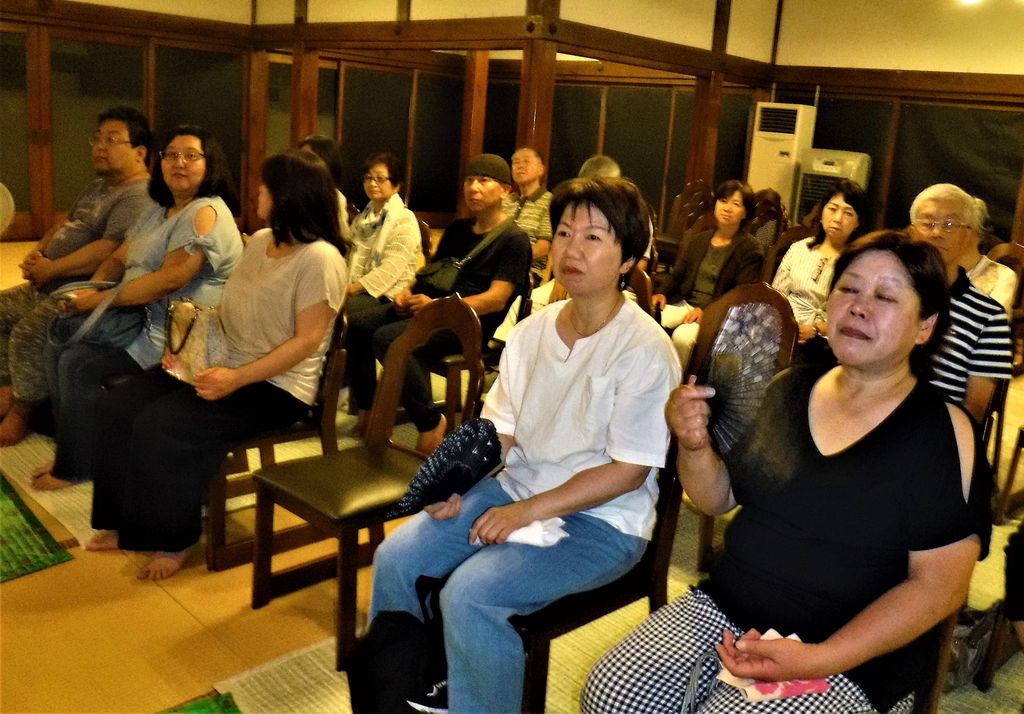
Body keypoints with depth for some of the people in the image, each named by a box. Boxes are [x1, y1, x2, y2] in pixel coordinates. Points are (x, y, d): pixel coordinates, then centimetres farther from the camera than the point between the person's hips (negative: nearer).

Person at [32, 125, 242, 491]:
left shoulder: (206, 213, -16)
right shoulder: (158, 212, 17)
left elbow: (169, 279, -25)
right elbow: (118, 258, 18)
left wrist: (100, 300, -20)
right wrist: (88, 292, -3)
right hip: (139, 316, 10)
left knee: (79, 365, -17)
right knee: (58, 347, 4)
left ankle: (76, 467, 2)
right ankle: (70, 450, 15)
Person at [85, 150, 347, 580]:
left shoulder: (320, 258, -18)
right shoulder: (259, 241, 9)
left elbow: (307, 341, -21)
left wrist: (237, 379, -26)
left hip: (277, 386, -9)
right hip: (225, 365, 9)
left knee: (159, 426, -23)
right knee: (119, 406, -1)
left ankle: (172, 539, -2)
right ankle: (126, 522, 11)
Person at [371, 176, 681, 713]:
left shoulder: (644, 350, -17)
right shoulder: (530, 332, 4)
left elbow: (628, 470, -17)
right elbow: (500, 429, 9)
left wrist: (529, 510, -21)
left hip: (601, 519, -6)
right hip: (516, 489, 7)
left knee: (471, 593, -26)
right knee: (394, 559, -5)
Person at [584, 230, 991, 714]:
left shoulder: (943, 432, -11)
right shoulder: (790, 387, 4)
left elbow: (938, 585, -12)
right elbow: (720, 499, 10)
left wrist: (818, 658, -21)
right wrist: (694, 447, -11)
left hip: (852, 657, -4)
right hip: (727, 607, 4)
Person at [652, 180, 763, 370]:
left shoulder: (749, 249, 1)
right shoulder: (698, 240, 19)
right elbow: (676, 274, 19)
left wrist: (706, 310, -21)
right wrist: (662, 293, -3)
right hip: (683, 304, 5)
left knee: (682, 336, -36)